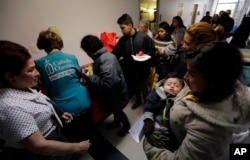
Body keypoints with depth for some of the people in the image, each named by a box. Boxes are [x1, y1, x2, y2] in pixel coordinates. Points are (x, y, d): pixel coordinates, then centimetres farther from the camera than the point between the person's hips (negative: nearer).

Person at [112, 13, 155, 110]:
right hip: (129, 70, 4)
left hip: (142, 69, -3)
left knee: (144, 89, 13)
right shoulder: (122, 40, 0)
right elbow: (115, 54, -2)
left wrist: (145, 55, -20)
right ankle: (138, 101, 49)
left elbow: (152, 50, -3)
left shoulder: (143, 37, -10)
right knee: (135, 88, 23)